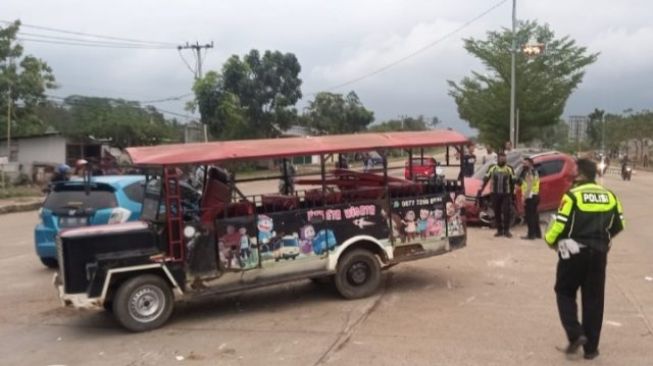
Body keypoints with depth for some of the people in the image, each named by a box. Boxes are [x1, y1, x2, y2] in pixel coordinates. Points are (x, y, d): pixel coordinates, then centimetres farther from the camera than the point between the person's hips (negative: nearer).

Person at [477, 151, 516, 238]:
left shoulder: (509, 169, 1)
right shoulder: (492, 168, 1)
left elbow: (513, 182, 9)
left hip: (506, 194, -1)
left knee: (506, 212, -4)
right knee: (497, 213, 5)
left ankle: (506, 230, 8)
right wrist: (479, 192, -3)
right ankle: (499, 230, 15)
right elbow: (485, 180, 1)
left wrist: (513, 194, 10)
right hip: (495, 194, 1)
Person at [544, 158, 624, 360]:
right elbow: (618, 226, 14)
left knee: (565, 293, 14)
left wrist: (550, 240, 4)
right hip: (598, 254, 5)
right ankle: (591, 348, 16)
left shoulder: (572, 196, -13)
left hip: (573, 253, -4)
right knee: (594, 300, 11)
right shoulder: (609, 197, 6)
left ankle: (576, 334, -2)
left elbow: (559, 225, -16)